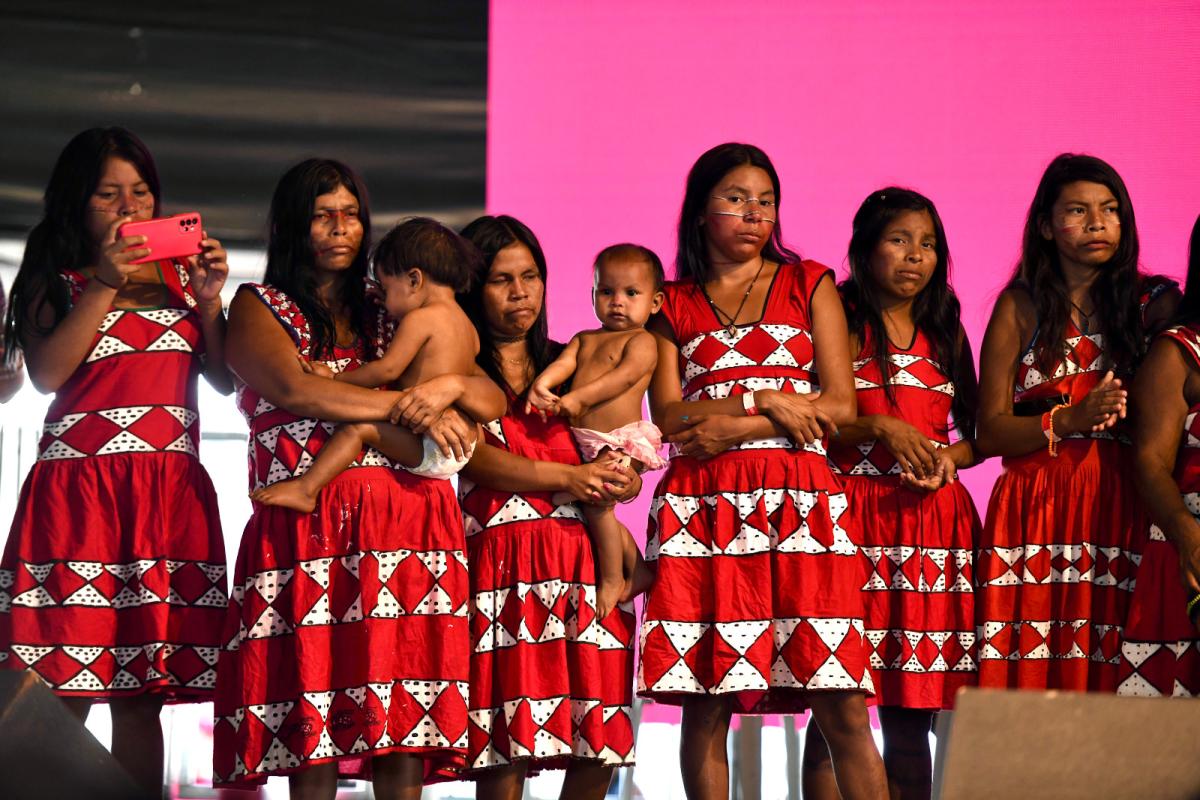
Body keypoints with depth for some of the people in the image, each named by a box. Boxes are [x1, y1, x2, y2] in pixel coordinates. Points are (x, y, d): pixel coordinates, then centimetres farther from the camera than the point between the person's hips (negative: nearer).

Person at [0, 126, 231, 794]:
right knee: (65, 691, -10)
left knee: (142, 695, 1)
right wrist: (104, 284, -10)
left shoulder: (178, 275, 19)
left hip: (171, 490, 3)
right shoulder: (55, 282, 10)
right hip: (76, 489, -3)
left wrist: (208, 300, 1)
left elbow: (224, 380, 15)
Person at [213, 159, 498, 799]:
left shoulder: (389, 318, 25)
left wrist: (450, 384, -6)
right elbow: (295, 389, -6)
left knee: (403, 716, -8)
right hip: (310, 526, -3)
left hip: (407, 523, 3)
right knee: (314, 730, -12)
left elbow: (493, 393, 18)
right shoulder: (260, 308, 14)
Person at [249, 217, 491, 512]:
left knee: (357, 428, -19)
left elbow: (387, 369, -14)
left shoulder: (421, 318, -9)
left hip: (430, 445, -10)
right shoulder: (467, 326, 18)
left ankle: (305, 489, -26)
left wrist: (335, 378, -3)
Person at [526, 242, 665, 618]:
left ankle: (612, 580, -3)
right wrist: (542, 384, -20)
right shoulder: (584, 339, 19)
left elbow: (625, 375, -19)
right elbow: (564, 362, 3)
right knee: (598, 509, 10)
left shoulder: (641, 341, -3)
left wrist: (579, 397, -30)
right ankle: (638, 570, 27)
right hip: (587, 441, 8)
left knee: (595, 502, -18)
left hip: (622, 440, -8)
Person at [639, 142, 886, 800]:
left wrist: (730, 428, -5)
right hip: (702, 516, 1)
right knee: (705, 709, -4)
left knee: (841, 708, -9)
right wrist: (765, 402, -7)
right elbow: (669, 419, 4)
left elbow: (840, 406, 4)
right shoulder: (672, 306, 15)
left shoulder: (810, 285, 14)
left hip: (800, 507, -1)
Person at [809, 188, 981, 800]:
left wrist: (948, 458, -3)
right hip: (850, 514, -4)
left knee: (910, 714, 3)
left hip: (932, 517, 4)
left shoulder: (944, 332, 17)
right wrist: (881, 428, -16)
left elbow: (978, 434, 18)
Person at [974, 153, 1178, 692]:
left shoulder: (1153, 303, 11)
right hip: (1037, 510, -1)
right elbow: (990, 432, 3)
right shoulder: (1020, 308, 8)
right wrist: (1071, 419, -10)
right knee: (1030, 679, -9)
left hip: (1121, 506, 1)